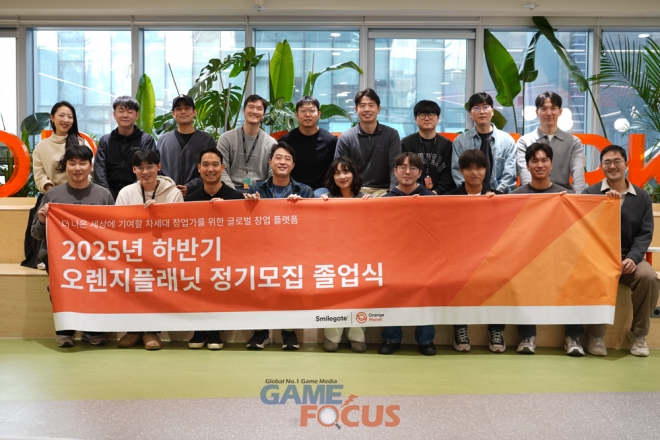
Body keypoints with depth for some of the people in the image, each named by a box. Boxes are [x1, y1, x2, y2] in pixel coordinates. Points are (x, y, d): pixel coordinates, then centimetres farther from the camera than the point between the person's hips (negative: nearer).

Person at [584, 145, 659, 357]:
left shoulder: (642, 196, 9)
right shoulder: (591, 192, 5)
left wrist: (633, 258, -14)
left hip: (628, 256, 2)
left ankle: (639, 334, -7)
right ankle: (596, 335, -15)